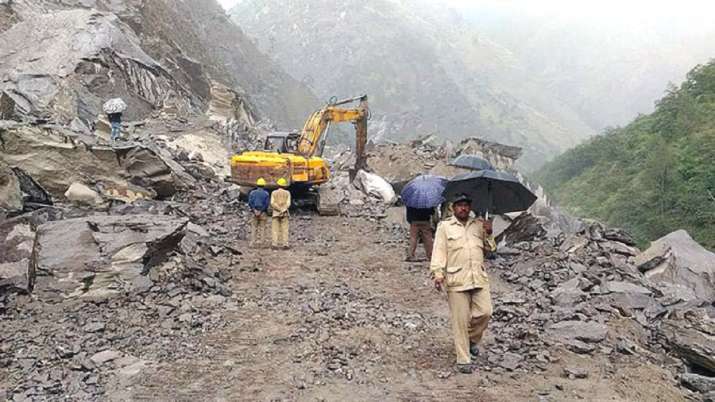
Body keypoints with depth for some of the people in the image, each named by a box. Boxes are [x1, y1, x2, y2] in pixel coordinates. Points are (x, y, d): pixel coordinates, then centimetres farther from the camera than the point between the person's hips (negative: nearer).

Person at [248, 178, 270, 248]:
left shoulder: (252, 192, 3)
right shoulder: (266, 193, -3)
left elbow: (250, 202, -6)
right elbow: (266, 204, -11)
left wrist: (255, 210, -7)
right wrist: (261, 211, -9)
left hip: (255, 212, 1)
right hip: (263, 213, -1)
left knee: (254, 228, 7)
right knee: (262, 228, 3)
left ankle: (253, 243, 3)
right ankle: (261, 243, 1)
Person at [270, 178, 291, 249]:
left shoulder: (274, 193, 2)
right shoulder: (287, 193, 2)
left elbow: (272, 203, -8)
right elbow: (288, 204, -8)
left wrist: (279, 209, -9)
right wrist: (283, 211, -11)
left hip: (276, 213, 0)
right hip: (284, 214, 0)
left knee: (275, 230, 2)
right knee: (284, 229, 0)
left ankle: (275, 244, -3)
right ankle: (285, 244, -6)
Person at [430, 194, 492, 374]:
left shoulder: (479, 225, 16)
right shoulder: (445, 226, 5)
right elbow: (439, 251, -1)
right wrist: (438, 273, -12)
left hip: (479, 278, 3)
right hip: (456, 280, -3)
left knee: (485, 312, -6)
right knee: (460, 321, -1)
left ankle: (472, 340, 25)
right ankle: (463, 360, 10)